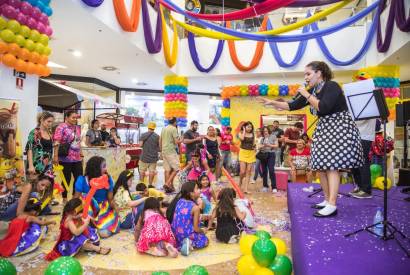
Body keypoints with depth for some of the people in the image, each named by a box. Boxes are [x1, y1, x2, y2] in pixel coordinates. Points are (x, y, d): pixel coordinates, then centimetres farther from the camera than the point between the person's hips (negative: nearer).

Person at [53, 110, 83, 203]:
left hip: (77, 159, 6)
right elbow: (57, 143, -14)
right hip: (66, 159, -6)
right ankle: (64, 199, 22)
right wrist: (56, 156, -22)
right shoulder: (61, 127, -7)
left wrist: (81, 155, 17)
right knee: (67, 179, 5)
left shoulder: (77, 128, 13)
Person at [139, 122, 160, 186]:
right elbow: (159, 147, -1)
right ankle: (150, 184, 9)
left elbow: (140, 144, -9)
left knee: (142, 171, 11)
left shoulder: (143, 135, -4)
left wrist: (145, 145, 11)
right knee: (152, 171, 6)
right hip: (153, 157, 0)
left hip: (145, 156, 0)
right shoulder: (157, 136, -3)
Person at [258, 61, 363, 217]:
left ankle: (332, 206, -13)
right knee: (321, 166, 6)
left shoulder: (332, 86, -13)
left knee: (331, 166, -14)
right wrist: (272, 103, 2)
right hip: (323, 129, 8)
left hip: (339, 128, -8)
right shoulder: (313, 91, 10)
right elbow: (293, 106, 10)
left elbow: (323, 108, -27)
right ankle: (327, 200, 16)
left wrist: (306, 95, -17)